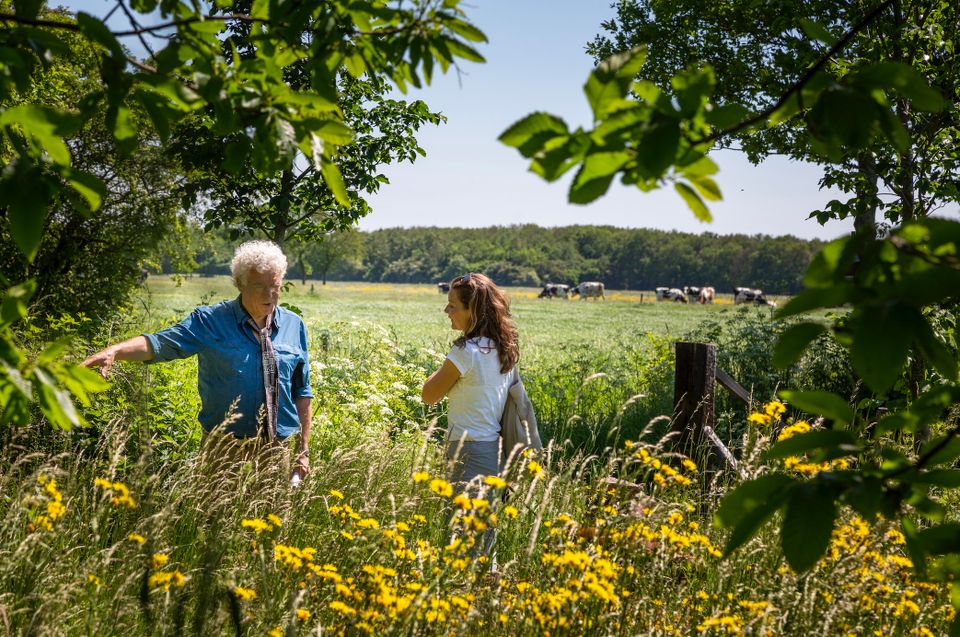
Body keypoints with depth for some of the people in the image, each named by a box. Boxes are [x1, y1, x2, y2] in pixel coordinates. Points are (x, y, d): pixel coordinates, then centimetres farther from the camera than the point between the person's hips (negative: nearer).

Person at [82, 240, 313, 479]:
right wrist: (114, 351, -34)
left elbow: (302, 393, 12)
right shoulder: (211, 321, -2)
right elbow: (161, 343, -15)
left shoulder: (293, 325, 8)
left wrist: (303, 451, 9)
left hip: (279, 451, 3)